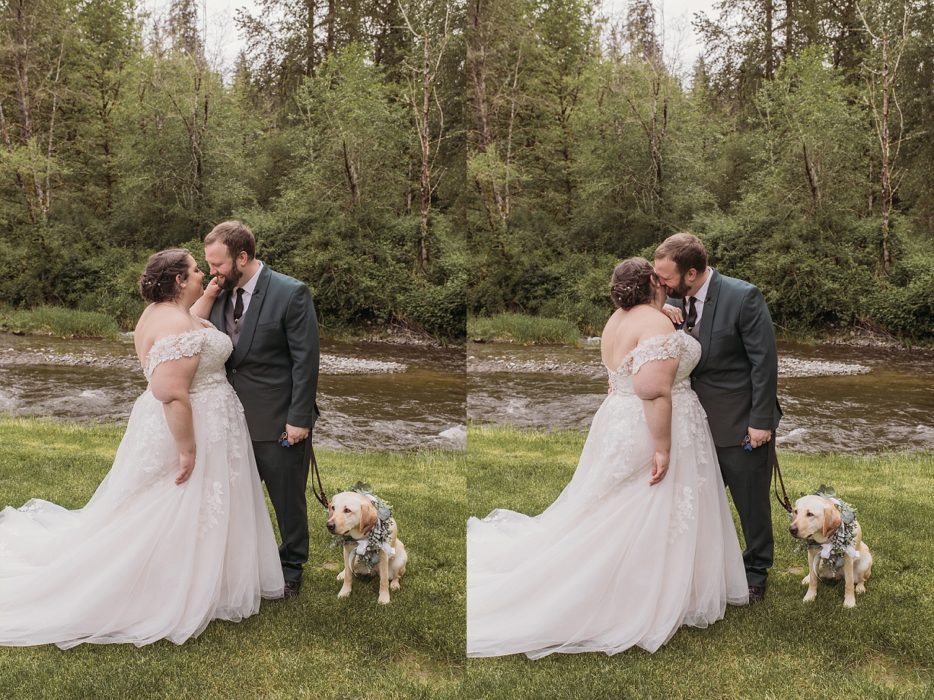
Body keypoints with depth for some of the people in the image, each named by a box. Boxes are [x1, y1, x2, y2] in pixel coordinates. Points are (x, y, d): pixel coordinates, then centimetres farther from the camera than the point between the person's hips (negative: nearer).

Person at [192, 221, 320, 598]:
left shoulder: (291, 294, -14)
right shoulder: (221, 294, 4)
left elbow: (306, 360, -15)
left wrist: (298, 419, -17)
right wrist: (208, 297, -9)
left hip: (279, 422, -5)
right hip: (236, 419, 6)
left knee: (287, 500, 11)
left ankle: (291, 566, 31)